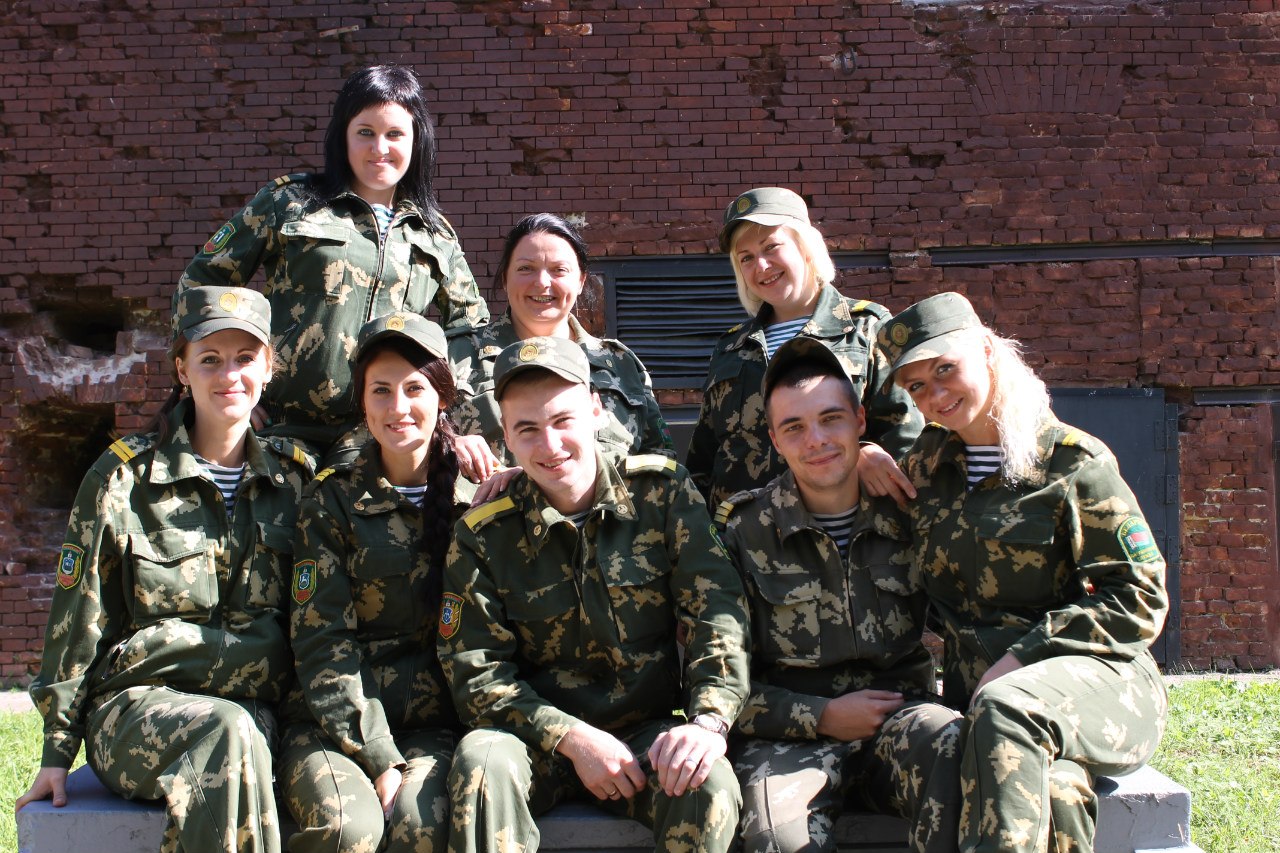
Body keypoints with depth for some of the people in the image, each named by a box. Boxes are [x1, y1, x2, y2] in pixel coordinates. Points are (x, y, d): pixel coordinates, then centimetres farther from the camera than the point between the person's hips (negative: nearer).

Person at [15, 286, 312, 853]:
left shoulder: (295, 477, 11)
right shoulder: (124, 477, 3)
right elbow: (76, 620, 4)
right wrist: (56, 751, 4)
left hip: (259, 708, 2)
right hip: (138, 704, -2)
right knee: (227, 732, -37)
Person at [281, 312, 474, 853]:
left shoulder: (476, 499, 7)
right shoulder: (333, 503, 4)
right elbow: (321, 640, -3)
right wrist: (381, 761, -13)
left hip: (435, 726, 1)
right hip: (337, 723, 0)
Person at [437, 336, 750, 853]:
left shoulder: (662, 493, -1)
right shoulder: (484, 535, -2)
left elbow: (716, 611, -7)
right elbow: (476, 670, -5)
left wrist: (708, 719, -25)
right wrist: (572, 738, -19)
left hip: (650, 733, 0)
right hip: (542, 739, 0)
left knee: (709, 786, -32)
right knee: (481, 759, -32)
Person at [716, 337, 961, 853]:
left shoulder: (907, 513, 7)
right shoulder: (744, 530, 3)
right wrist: (821, 716, -8)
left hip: (900, 716, 2)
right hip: (791, 736, -2)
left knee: (955, 746, -34)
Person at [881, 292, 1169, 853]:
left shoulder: (1072, 462, -1)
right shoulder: (928, 463, 14)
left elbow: (1139, 601, -4)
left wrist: (1020, 658, -14)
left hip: (1095, 675, -3)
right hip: (976, 691, 3)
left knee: (1004, 709, -40)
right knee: (1049, 787, -35)